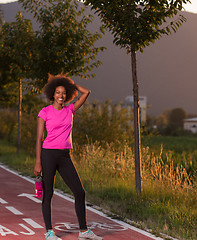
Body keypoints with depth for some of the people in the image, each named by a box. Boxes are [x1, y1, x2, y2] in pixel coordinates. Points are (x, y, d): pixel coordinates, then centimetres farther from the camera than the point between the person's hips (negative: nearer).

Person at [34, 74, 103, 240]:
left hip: (65, 157, 5)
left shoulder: (70, 110, 11)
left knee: (80, 192, 1)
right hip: (48, 154, -5)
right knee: (48, 194, 2)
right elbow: (39, 139, -4)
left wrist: (70, 84, 15)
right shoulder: (45, 112, -2)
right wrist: (38, 163, -9)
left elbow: (86, 92, 12)